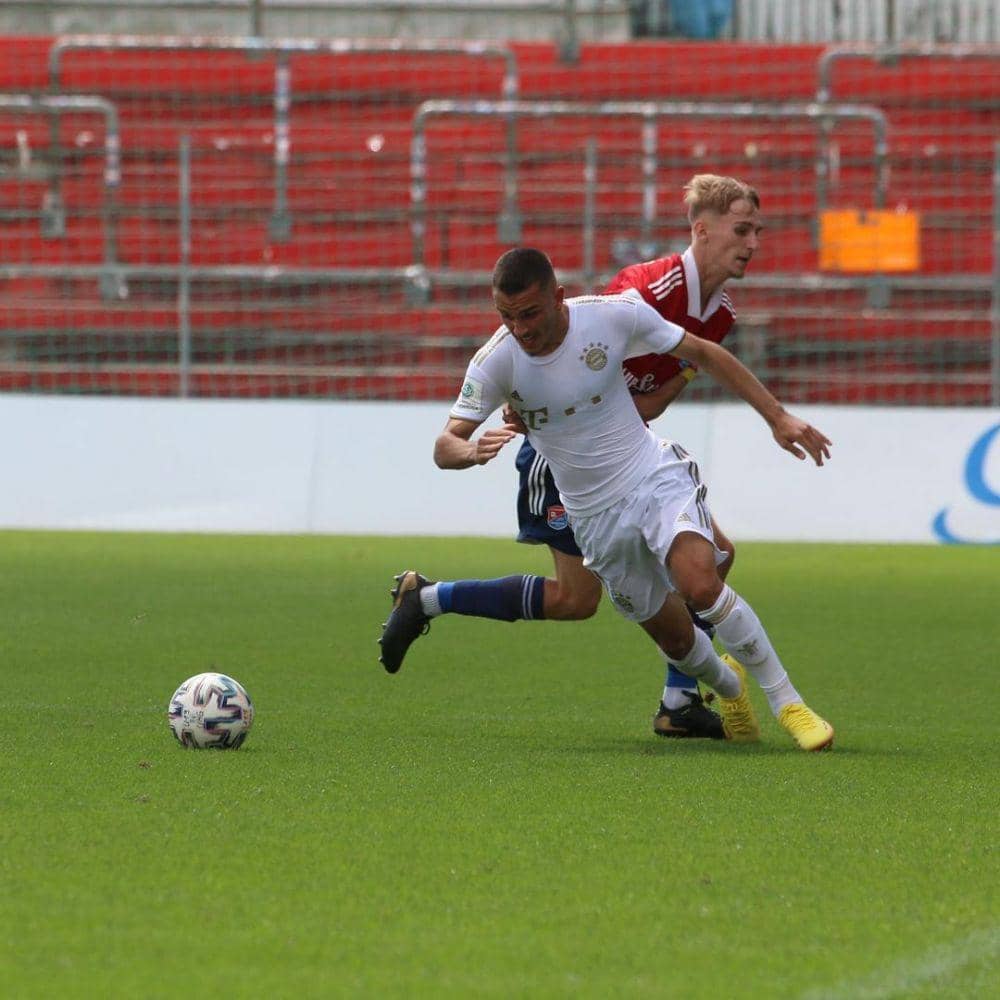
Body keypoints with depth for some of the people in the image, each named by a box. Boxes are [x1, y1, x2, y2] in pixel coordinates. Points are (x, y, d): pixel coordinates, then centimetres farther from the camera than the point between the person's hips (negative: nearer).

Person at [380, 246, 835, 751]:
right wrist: (473, 450, -41)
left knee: (700, 583, -28)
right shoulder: (495, 361, -16)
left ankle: (788, 703, -12)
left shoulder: (615, 314, -15)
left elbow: (703, 353, -2)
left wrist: (777, 417, -1)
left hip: (656, 476, -2)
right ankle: (728, 685, 42)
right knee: (676, 639, 6)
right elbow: (444, 447, -16)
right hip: (596, 515, 2)